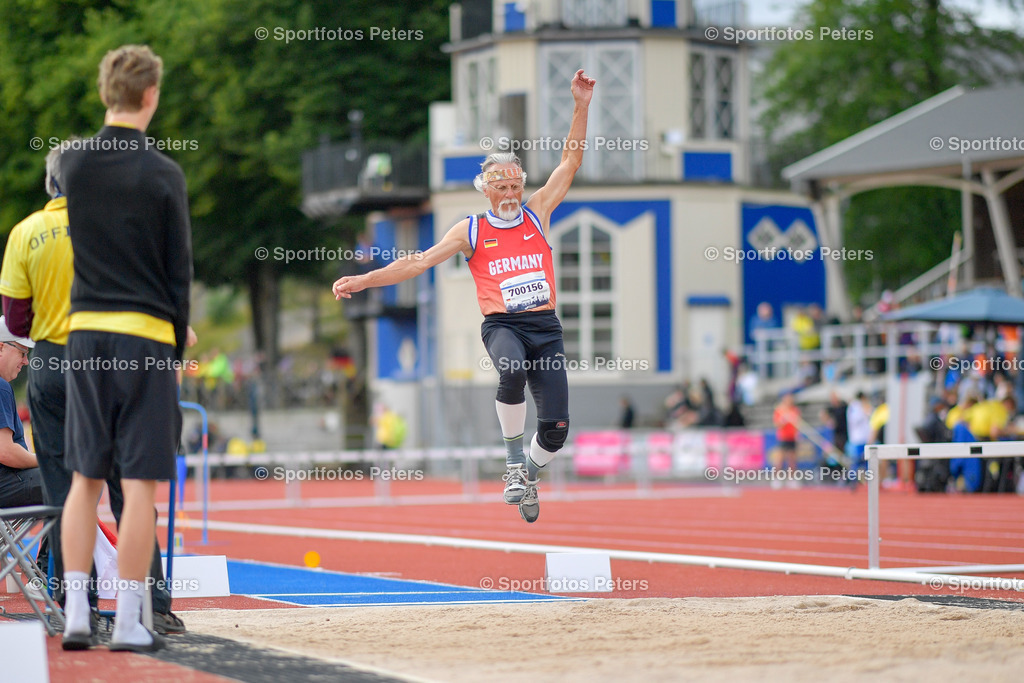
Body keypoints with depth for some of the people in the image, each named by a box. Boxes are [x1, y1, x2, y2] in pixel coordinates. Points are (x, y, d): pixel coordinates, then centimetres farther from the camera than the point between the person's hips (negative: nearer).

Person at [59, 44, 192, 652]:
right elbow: (179, 269, -4)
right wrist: (179, 344, 7)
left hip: (85, 332, 4)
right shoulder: (163, 175, -7)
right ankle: (128, 623, 0)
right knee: (141, 483, 0)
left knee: (86, 479, 10)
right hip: (145, 335, -4)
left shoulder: (75, 164, 5)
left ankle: (76, 614, 8)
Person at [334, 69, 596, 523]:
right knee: (513, 371, -38)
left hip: (546, 325, 2)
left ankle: (528, 477, 26)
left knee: (556, 427, -7)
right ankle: (515, 465, -20)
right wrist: (364, 280, -3)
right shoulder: (471, 231, 7)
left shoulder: (537, 212, 12)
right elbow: (420, 261, 5)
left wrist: (581, 108, 0)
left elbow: (570, 163, 9)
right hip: (502, 324, -2)